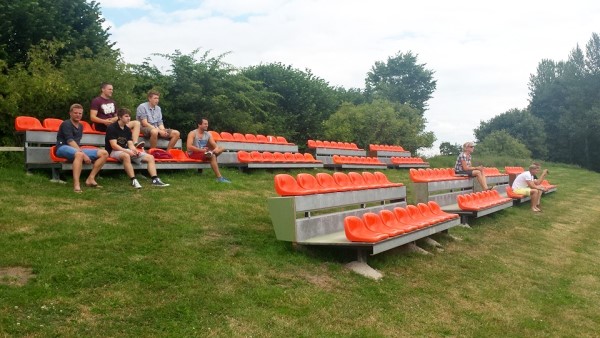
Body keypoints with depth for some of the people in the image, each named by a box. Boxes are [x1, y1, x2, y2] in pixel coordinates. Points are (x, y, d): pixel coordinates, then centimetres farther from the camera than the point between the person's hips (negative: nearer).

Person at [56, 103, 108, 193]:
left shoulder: (80, 126, 21)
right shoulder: (66, 124, -5)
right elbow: (70, 141, -17)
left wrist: (81, 151, 2)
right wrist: (83, 154, -27)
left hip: (77, 149, 8)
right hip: (63, 148, -8)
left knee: (104, 153, -5)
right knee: (79, 154, -43)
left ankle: (90, 179, -11)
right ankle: (76, 185, -50)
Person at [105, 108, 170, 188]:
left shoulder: (127, 129, 13)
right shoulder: (111, 128, -9)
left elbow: (130, 144, 7)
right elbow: (113, 145, -17)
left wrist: (135, 150, -17)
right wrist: (127, 151, -27)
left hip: (126, 150, 7)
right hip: (114, 151, -7)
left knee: (150, 157, -8)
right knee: (126, 156, -44)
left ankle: (155, 180, -19)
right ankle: (134, 181, -42)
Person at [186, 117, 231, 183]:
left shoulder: (208, 134, 8)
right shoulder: (193, 133, -9)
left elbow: (215, 145, 1)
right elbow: (189, 147, -21)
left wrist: (216, 148, -24)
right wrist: (201, 150, -29)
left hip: (204, 152, 7)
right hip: (194, 154, -7)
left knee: (221, 148, -4)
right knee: (212, 156, -34)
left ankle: (210, 153, -25)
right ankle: (219, 177, -37)